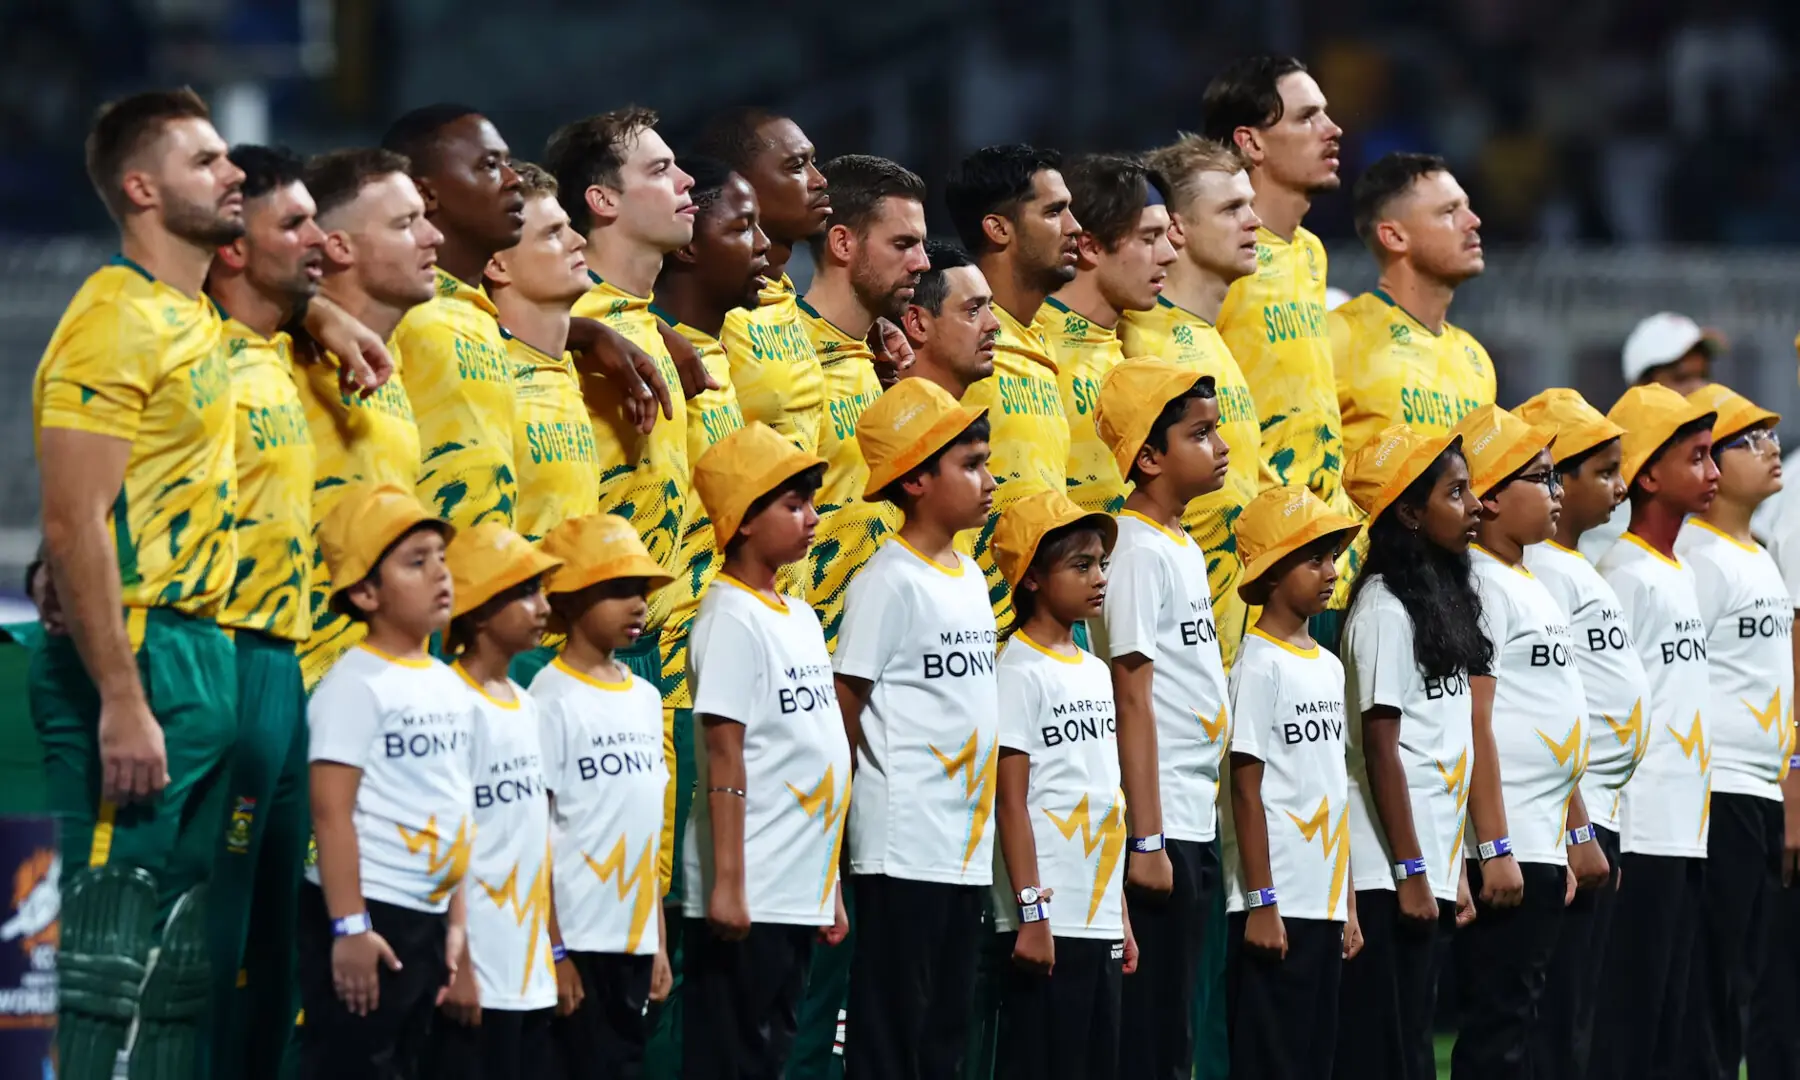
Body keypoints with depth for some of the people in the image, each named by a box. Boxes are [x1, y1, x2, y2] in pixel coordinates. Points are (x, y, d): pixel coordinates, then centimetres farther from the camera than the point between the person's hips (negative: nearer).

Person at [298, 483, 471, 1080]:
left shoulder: (452, 689, 13)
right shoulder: (355, 684, -12)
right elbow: (331, 813, -17)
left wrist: (456, 923, 13)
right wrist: (348, 927, -21)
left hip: (427, 918, 9)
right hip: (365, 915, -9)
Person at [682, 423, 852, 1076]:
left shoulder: (800, 619, 15)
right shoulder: (732, 619, -11)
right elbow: (724, 760, -16)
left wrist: (829, 888, 18)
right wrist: (726, 885, -20)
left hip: (799, 893, 8)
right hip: (746, 898, -8)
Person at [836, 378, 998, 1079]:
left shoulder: (969, 576, 13)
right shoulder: (889, 580, -12)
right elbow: (844, 699, -11)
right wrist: (888, 780, -3)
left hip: (967, 840, 8)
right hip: (904, 842, -8)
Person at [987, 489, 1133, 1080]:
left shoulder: (1095, 672, 15)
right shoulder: (1021, 672, -8)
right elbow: (1010, 802, -12)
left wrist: (1122, 915, 15)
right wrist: (1032, 912, -18)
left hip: (1100, 918, 8)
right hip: (1049, 922, -8)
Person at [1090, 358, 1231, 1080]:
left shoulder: (1184, 547, 14)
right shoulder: (1138, 551, -13)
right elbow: (1133, 697, -17)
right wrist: (1145, 839, -20)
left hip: (1196, 821, 9)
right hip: (1160, 827, -9)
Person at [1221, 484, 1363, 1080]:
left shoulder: (1328, 667, 14)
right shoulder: (1260, 666, -9)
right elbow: (1246, 790, -12)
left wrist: (1348, 905, 15)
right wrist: (1261, 904, -16)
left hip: (1325, 903, 8)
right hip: (1275, 904, -8)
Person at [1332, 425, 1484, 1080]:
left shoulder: (1444, 600, 14)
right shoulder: (1385, 611, -12)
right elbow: (1379, 747, -15)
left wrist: (1445, 870, 15)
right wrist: (1410, 872, -17)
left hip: (1432, 863, 8)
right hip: (1388, 870, -8)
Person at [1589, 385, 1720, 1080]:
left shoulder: (1679, 573, 17)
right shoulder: (1627, 573, -11)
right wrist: (1600, 828, -17)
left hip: (1686, 831, 9)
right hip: (1642, 832, -9)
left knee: (1670, 1019, 10)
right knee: (1626, 1022, -7)